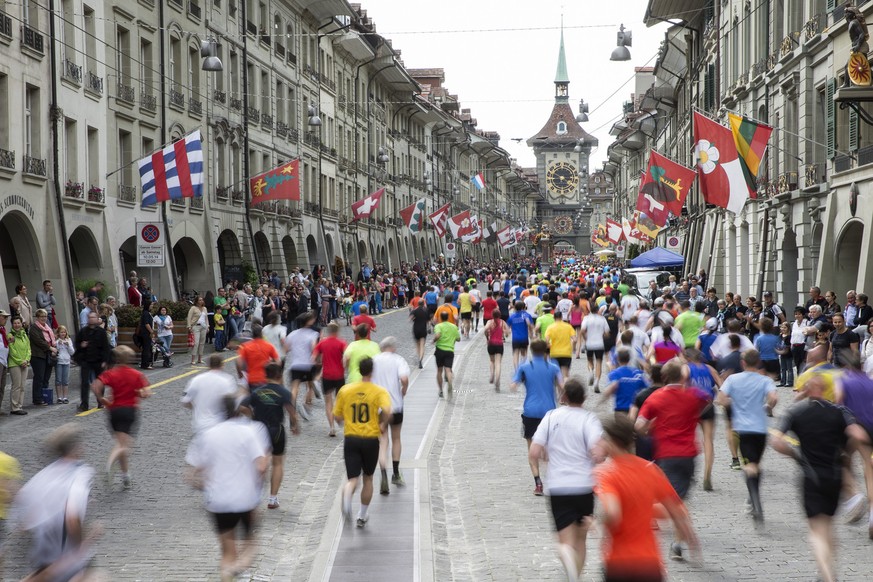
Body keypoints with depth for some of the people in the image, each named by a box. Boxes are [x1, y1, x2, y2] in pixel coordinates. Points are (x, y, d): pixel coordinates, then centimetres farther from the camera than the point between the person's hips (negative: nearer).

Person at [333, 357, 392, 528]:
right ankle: (363, 516, 26)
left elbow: (338, 417, 6)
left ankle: (347, 497, -35)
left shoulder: (345, 390, 3)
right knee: (368, 478, 18)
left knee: (353, 479, -1)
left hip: (351, 439, 1)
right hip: (370, 439, -1)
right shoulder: (379, 391, -5)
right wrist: (382, 423, -3)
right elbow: (387, 411, -23)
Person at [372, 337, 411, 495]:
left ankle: (384, 476, -18)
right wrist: (403, 392, -1)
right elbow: (404, 379, -19)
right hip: (395, 405, -1)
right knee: (396, 439, 19)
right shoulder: (398, 359, -3)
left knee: (383, 442, 2)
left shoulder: (373, 360, 4)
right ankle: (396, 474, 28)